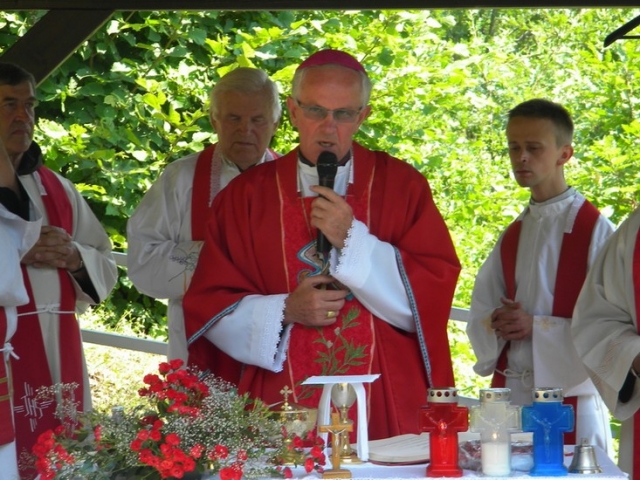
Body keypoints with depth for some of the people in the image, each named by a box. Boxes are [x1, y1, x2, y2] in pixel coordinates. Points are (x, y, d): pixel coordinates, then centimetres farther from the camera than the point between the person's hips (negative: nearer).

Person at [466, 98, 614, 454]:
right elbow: (480, 316, 14)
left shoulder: (595, 231, -5)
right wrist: (498, 326, -9)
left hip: (570, 399, -5)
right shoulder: (511, 237, 14)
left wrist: (537, 327, -17)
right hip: (510, 395, 5)